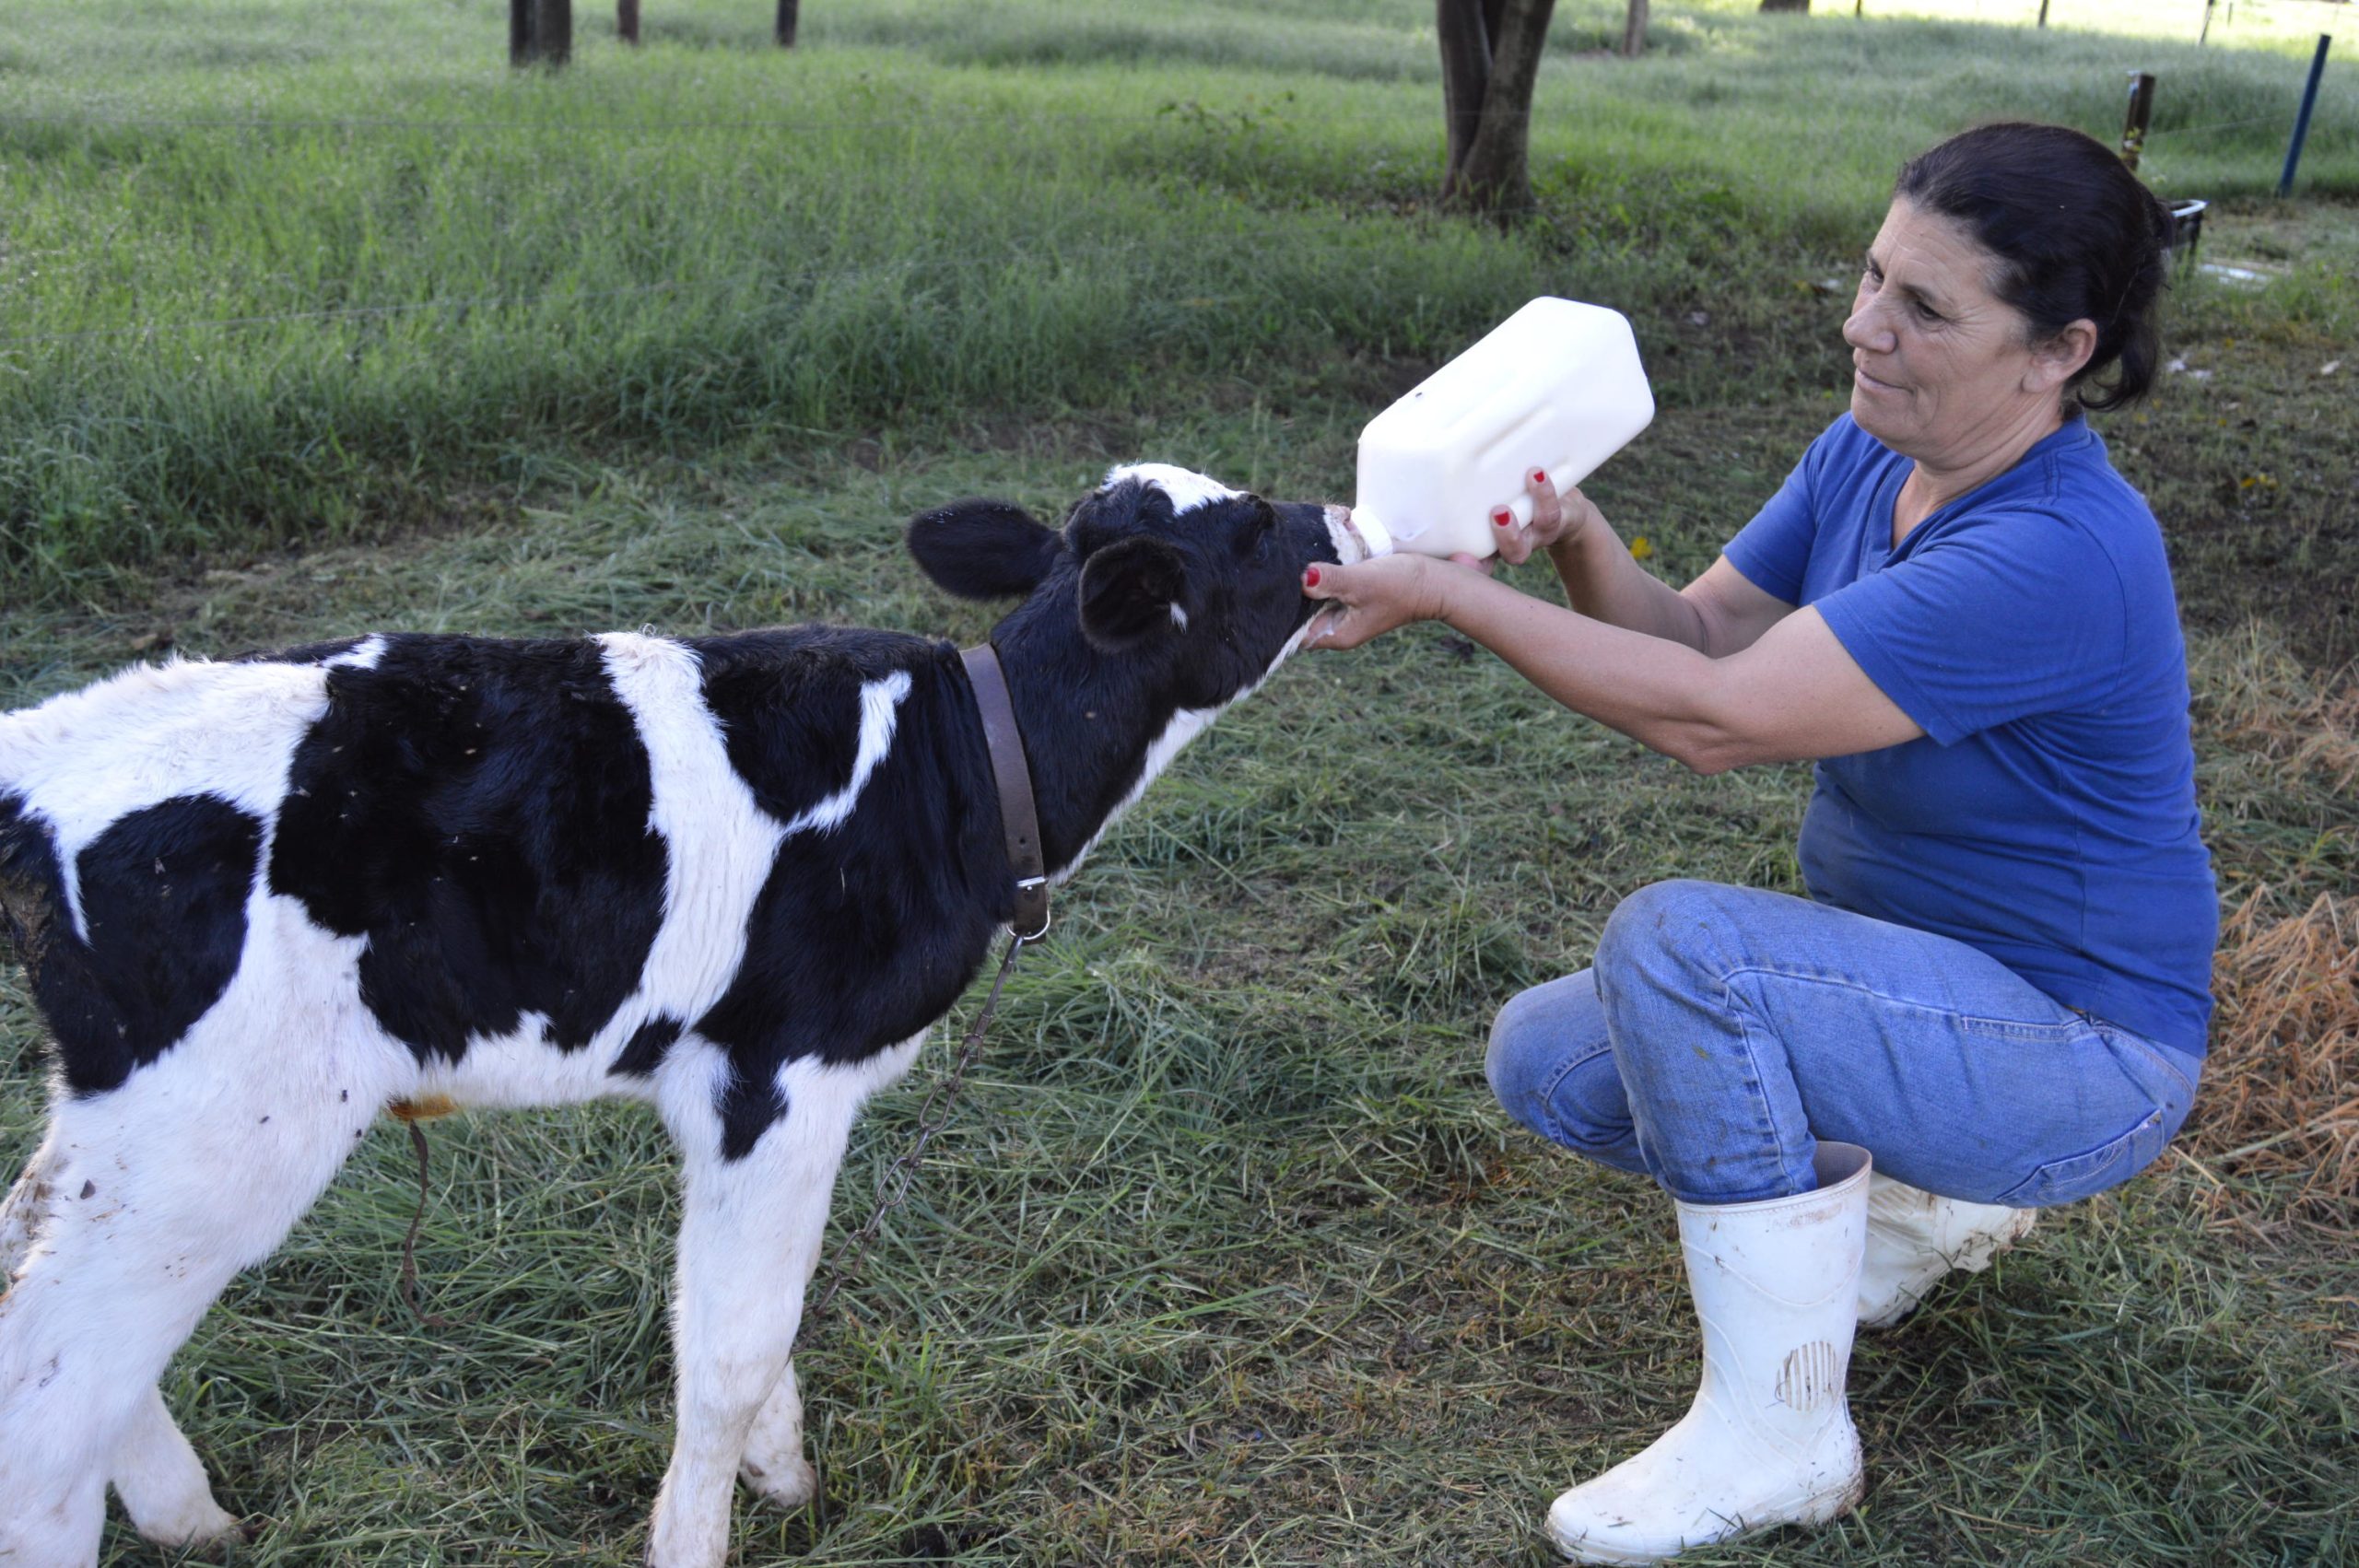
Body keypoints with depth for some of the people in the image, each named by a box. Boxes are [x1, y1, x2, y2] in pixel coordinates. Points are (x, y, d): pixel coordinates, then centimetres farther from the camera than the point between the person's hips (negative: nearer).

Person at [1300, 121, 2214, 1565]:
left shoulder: (2059, 556, -31)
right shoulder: (1866, 457, -2)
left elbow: (1714, 717, -31)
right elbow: (1698, 637, -2)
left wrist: (1449, 598, -28)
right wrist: (1576, 540, -22)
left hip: (2083, 1059, -8)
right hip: (1917, 977, 9)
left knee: (1676, 938, -31)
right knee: (1546, 1063, 1)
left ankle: (1779, 1436, -15)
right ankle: (1917, 1198, 15)